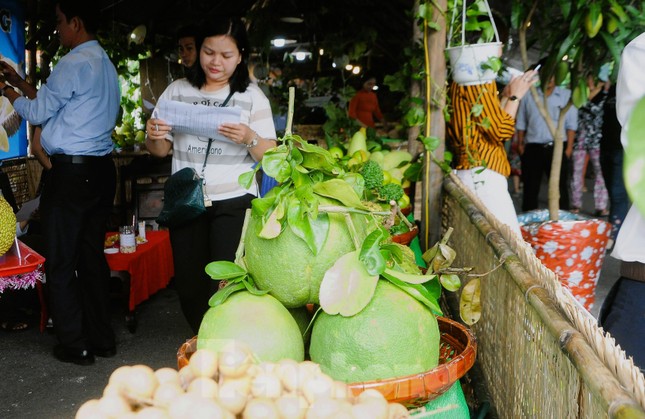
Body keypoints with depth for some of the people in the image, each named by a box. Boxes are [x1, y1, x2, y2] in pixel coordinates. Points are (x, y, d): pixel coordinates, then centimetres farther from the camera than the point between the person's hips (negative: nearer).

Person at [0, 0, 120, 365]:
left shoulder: (75, 63, -12)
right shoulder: (106, 64, 16)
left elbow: (38, 112, -3)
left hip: (71, 171, -9)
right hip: (102, 169, 9)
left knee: (61, 262, 2)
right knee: (92, 256, 13)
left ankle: (75, 346, 8)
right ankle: (102, 338, 20)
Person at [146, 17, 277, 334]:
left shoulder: (252, 96, 2)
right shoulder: (177, 90, 8)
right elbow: (160, 150, 10)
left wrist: (249, 138, -23)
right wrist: (154, 136, -12)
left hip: (234, 203, -3)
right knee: (188, 284, 8)